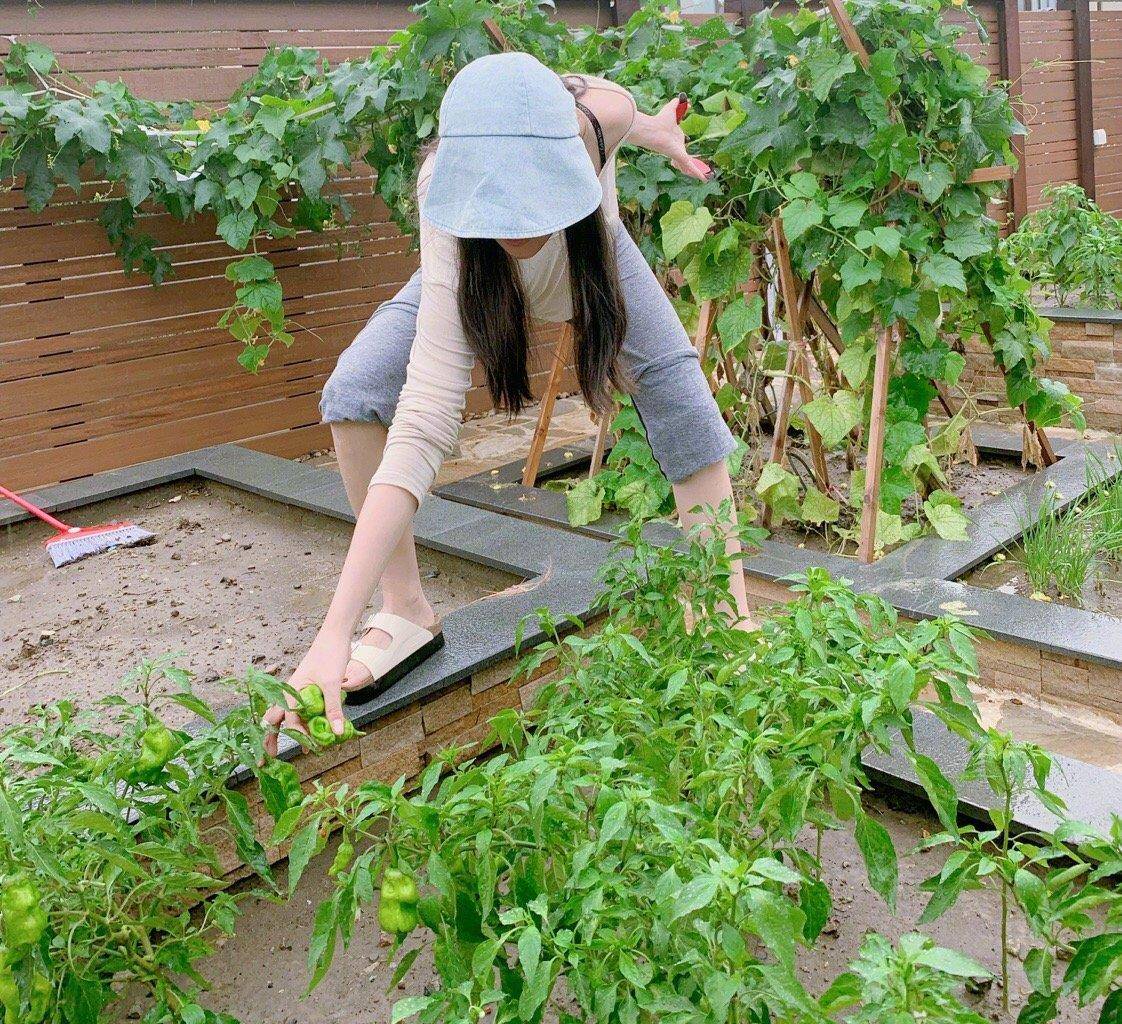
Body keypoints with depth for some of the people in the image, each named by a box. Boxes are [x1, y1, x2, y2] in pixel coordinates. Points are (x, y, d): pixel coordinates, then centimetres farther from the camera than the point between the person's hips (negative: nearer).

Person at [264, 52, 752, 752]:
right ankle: (408, 615, -9)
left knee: (686, 407, -18)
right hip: (481, 279, -2)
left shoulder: (594, 118, -42)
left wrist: (655, 130, 8)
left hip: (593, 257, 2)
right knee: (356, 391, -24)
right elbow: (422, 427, -53)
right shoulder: (456, 242, -47)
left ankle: (733, 617, -5)